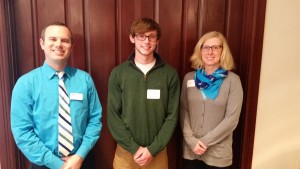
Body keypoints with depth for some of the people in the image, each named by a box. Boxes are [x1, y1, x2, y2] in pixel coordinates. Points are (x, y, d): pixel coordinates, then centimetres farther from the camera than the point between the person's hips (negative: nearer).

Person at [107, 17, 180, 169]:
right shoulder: (118, 73, -6)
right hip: (125, 151, 0)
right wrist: (133, 148, -11)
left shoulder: (170, 74, -5)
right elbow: (113, 115, -6)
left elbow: (172, 116, -5)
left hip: (157, 152, 0)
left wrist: (153, 149, -11)